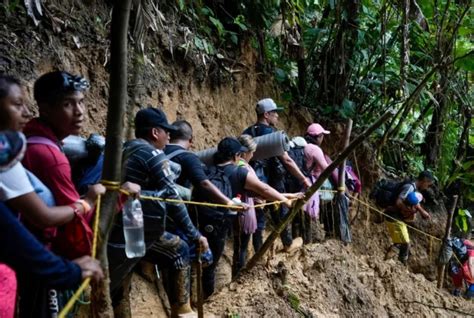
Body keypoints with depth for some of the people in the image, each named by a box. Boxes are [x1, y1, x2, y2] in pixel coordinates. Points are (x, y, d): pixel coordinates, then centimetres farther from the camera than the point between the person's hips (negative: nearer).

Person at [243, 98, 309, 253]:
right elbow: (286, 160, -18)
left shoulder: (246, 133, 5)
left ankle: (258, 250, 16)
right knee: (280, 213, 15)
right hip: (272, 181, -5)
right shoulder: (271, 133, -14)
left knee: (257, 215, 10)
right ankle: (288, 243, 33)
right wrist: (304, 179, -13)